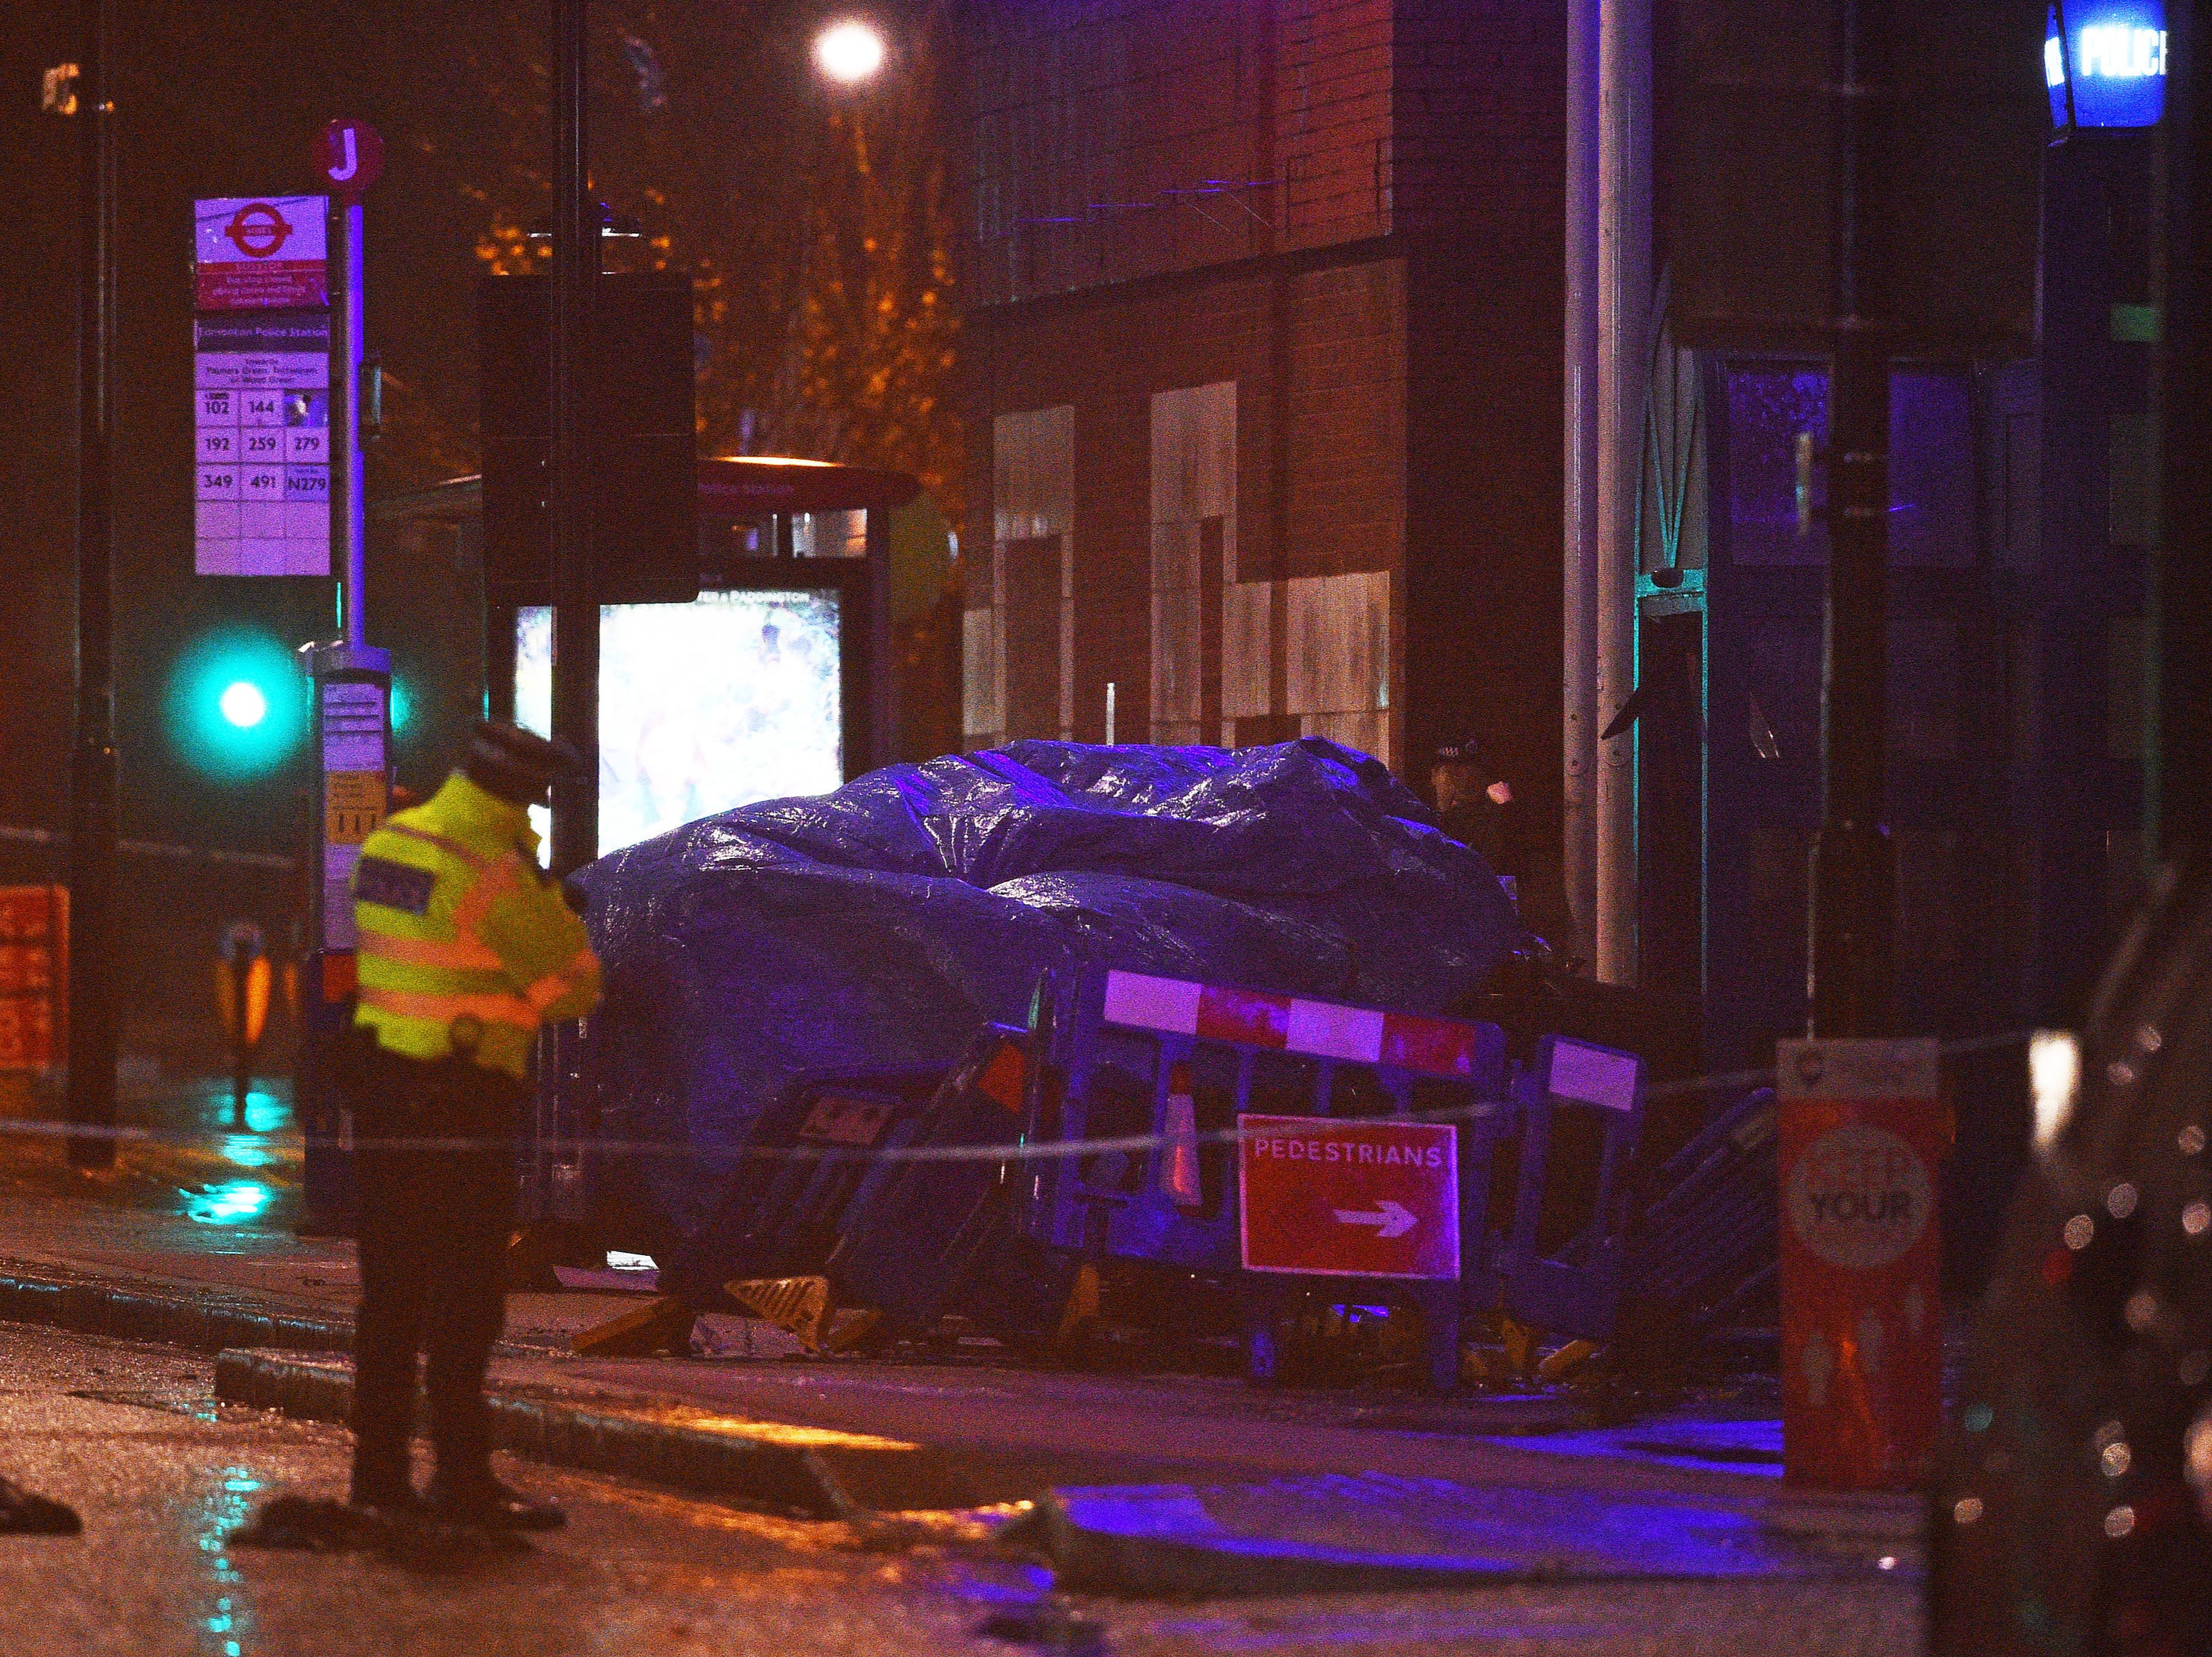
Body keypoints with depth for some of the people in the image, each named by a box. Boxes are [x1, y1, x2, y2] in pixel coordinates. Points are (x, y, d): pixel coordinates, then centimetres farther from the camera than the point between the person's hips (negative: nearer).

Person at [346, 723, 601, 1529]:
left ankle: (379, 1467, 15)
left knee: (393, 1286, 12)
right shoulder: (493, 873, -18)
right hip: (462, 1099, -8)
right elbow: (576, 983, -10)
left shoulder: (386, 843, 8)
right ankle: (462, 1478, -7)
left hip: (385, 1084, 8)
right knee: (465, 1293, -5)